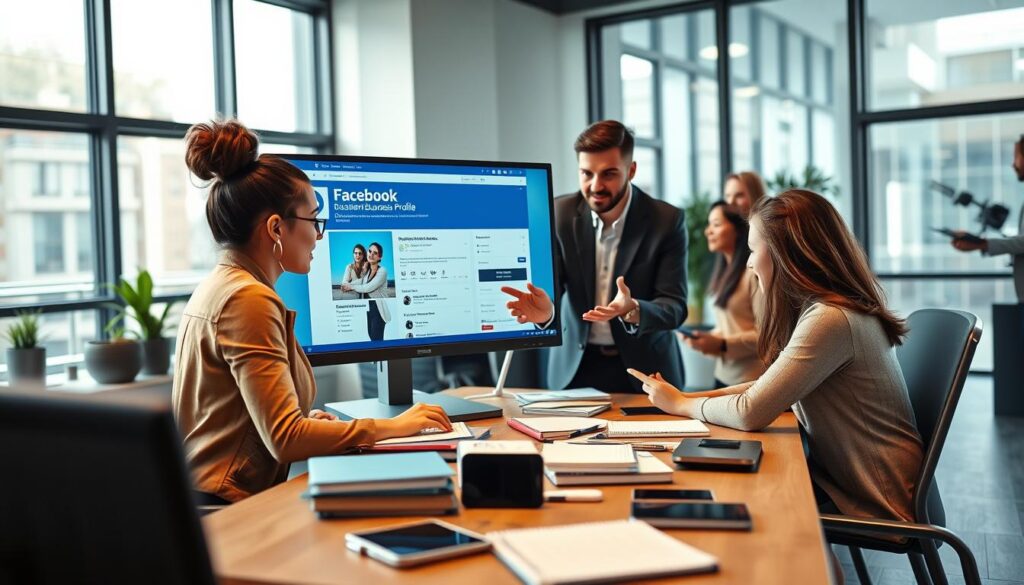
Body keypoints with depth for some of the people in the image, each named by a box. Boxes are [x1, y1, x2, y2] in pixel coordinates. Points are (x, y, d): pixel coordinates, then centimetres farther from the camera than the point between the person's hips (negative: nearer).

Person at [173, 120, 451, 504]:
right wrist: (390, 427, -12)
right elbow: (285, 440, -20)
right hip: (231, 506, -10)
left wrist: (307, 421, 12)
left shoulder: (216, 286, 14)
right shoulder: (249, 299, -15)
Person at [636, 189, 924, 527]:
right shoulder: (818, 308, 8)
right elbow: (772, 385, 14)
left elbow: (750, 413, -23)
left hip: (874, 502, -8)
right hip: (844, 473, 8)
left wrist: (680, 404, -6)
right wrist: (693, 396, 4)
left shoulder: (829, 320, -24)